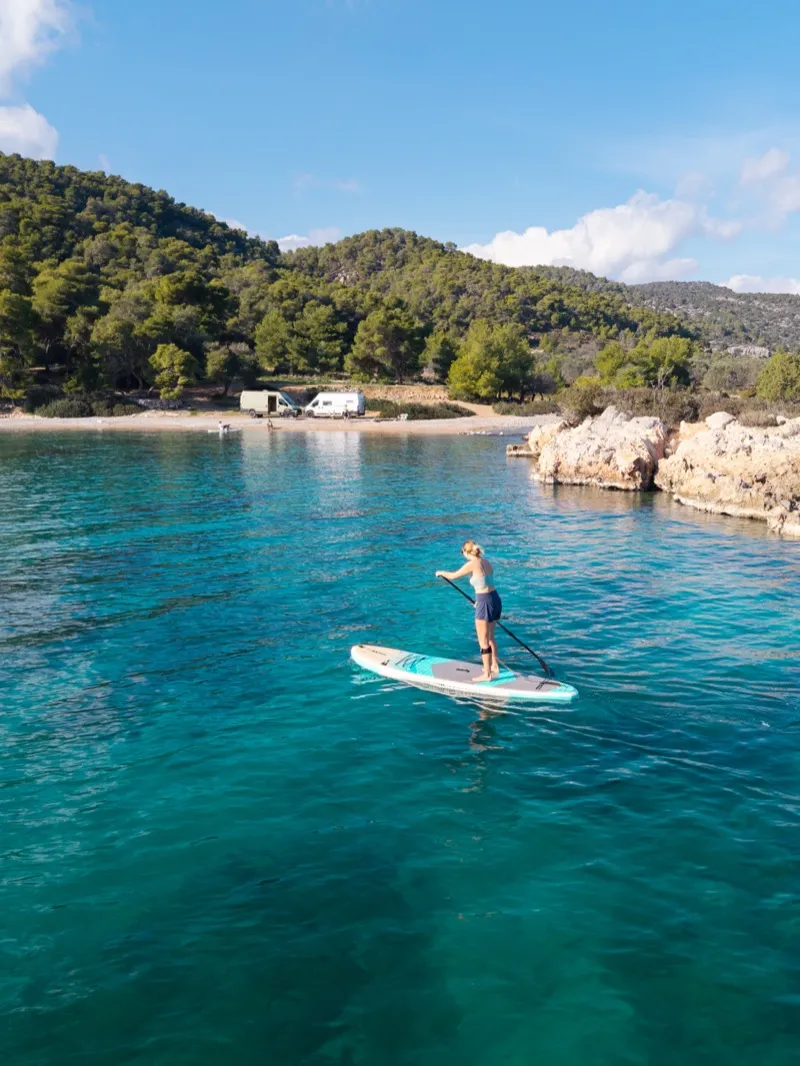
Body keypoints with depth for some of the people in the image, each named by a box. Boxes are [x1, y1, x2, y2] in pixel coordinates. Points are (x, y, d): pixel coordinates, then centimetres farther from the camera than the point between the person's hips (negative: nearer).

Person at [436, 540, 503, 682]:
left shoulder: (472, 564, -14)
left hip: (485, 603, -8)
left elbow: (453, 576, -2)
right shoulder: (486, 562, 9)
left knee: (483, 641, 3)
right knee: (490, 637, 23)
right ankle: (495, 666, 34)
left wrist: (441, 572, 17)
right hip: (496, 600, 8)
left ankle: (487, 674, 10)